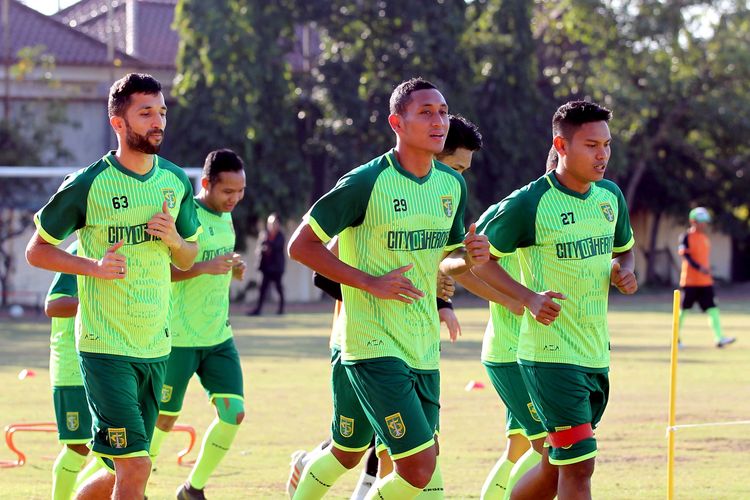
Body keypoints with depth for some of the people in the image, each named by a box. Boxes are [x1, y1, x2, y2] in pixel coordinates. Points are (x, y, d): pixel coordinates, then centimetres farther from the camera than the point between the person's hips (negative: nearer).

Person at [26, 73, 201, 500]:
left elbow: (188, 259, 18)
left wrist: (174, 240, -5)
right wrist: (94, 266, -18)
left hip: (156, 348, 6)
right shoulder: (88, 185, -10)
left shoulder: (177, 182, 6)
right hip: (105, 348, -6)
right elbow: (37, 251, -2)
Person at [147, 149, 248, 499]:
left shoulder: (225, 217, 9)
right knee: (164, 419, 3)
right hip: (179, 339, -6)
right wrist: (205, 267, -31)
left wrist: (233, 269, 1)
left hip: (219, 338, 6)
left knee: (233, 412, -6)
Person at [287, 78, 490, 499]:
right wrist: (370, 283, -18)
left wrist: (471, 258, -4)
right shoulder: (367, 183, -14)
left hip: (424, 350, 7)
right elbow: (301, 245, -11)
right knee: (421, 465, -15)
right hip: (374, 348, -7)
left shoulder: (453, 185, 6)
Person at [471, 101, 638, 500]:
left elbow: (624, 248, 24)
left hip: (596, 355, 7)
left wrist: (623, 272, 0)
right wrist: (528, 297, -18)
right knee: (579, 465, -13)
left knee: (556, 467, 14)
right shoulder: (528, 205, -14)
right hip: (551, 357, -7)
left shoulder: (611, 196, 7)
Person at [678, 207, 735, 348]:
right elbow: (686, 256, -17)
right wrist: (699, 268, -30)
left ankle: (719, 337, -13)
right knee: (683, 309, 3)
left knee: (712, 308, -5)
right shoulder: (686, 237, -7)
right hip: (690, 281, -6)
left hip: (705, 282, 6)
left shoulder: (705, 238, 14)